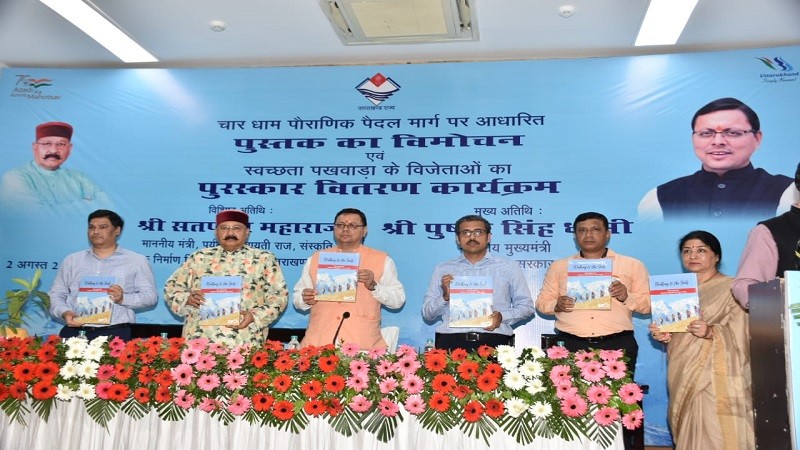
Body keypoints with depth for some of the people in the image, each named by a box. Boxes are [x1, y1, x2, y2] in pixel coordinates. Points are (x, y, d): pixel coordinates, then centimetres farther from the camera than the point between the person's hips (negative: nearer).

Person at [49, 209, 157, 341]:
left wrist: (123, 298, -13)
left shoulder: (137, 261, 9)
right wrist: (64, 313, -2)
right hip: (74, 331, 3)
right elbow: (56, 295, 19)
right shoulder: (72, 261, 19)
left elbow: (150, 296, 4)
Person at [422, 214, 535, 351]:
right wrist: (445, 297, -4)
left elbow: (527, 306, 14)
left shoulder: (509, 267, 16)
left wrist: (502, 316, -4)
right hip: (452, 341, 0)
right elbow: (427, 314, 15)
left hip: (494, 341, 0)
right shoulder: (442, 270, 16)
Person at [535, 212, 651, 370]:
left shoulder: (633, 266, 11)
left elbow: (649, 303, 9)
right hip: (570, 345, 1)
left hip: (617, 345, -1)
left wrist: (627, 297, -10)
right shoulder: (558, 267, 15)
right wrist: (556, 305, -7)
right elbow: (542, 301, 14)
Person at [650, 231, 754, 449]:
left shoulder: (731, 289, -2)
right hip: (685, 375, 5)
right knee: (690, 432, 5)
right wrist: (663, 336, 0)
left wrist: (711, 332, -25)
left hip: (718, 376, -5)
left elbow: (740, 334, -10)